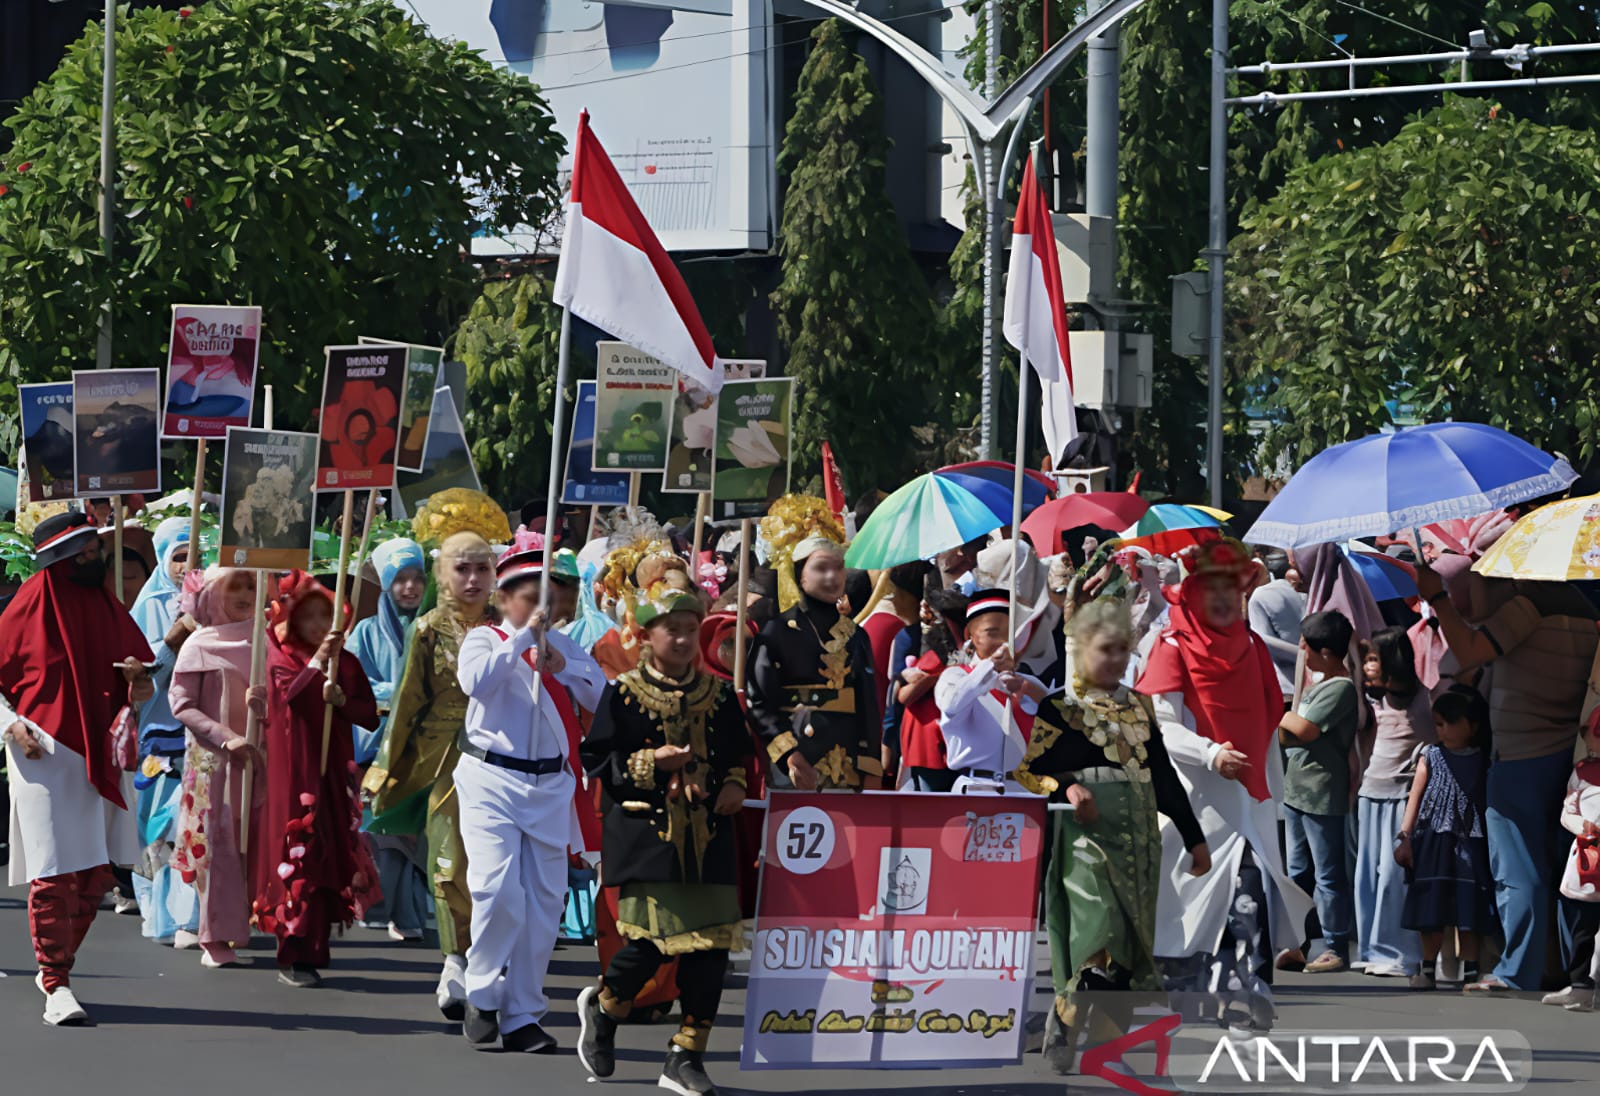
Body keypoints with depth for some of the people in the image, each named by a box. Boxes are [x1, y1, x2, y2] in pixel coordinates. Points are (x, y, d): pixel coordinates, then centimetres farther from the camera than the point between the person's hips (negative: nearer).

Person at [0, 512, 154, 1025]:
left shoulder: (109, 611, 11)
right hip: (45, 758, -5)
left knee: (95, 876, 6)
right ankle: (56, 986, -4)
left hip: (99, 758, 5)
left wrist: (140, 686, -5)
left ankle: (56, 968, 22)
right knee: (54, 875, -9)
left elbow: (139, 691, 18)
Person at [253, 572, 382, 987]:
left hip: (334, 771, 3)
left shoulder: (348, 663, 12)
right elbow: (289, 693, -18)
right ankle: (294, 956, -8)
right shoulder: (281, 658, 3)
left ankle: (313, 949, 10)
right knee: (297, 854, -8)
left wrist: (341, 700, -12)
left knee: (331, 855, 1)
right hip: (293, 769, -3)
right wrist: (318, 660, -29)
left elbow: (370, 715, 5)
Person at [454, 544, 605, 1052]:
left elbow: (601, 697, 5)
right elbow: (476, 681, -19)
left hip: (550, 784, 4)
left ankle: (522, 1015, 10)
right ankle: (482, 999, 3)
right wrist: (524, 636, -18)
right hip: (493, 780, -4)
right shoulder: (484, 639, 2)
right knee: (498, 891, -16)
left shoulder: (563, 646, 14)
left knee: (545, 901, 2)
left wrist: (560, 666, -9)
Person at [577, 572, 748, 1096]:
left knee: (711, 943, -2)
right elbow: (596, 758, -2)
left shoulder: (719, 696, 11)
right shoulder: (623, 694, 0)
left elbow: (738, 756, 20)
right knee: (653, 935, -10)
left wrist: (735, 786, 0)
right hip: (646, 832, -4)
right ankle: (602, 1004, 22)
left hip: (708, 837, 4)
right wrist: (650, 763, -14)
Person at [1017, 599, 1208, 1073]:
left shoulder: (1138, 705, 16)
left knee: (1132, 949, 3)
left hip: (1138, 836, 6)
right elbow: (1025, 770, -4)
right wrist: (1066, 788, -22)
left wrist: (1194, 838, 16)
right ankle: (1060, 1033, -6)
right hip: (1086, 834, -6)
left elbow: (1164, 776, 18)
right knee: (1102, 942, -19)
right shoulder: (1058, 705, -1)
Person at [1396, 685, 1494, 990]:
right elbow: (1415, 796, 5)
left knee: (1469, 908, -1)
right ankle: (1428, 968, 8)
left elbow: (1491, 804, 5)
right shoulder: (1430, 756, 5)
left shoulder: (1483, 761, 4)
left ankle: (1470, 971, 5)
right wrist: (1404, 837, -2)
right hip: (1433, 840, 1)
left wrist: (1493, 843, 1)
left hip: (1470, 844, -1)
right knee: (1431, 909, 0)